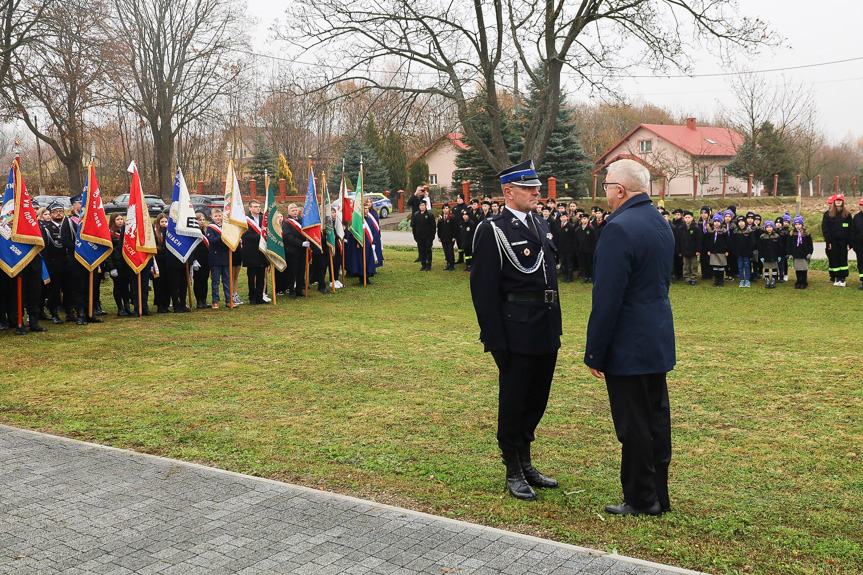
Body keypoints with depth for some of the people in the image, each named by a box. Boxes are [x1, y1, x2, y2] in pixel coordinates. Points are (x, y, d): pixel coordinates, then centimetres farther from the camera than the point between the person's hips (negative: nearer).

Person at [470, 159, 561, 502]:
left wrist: (556, 327, 15)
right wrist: (495, 341, -17)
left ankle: (526, 464, 32)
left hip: (546, 334, 8)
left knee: (536, 401, 17)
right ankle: (513, 472, 20)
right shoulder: (492, 231, -11)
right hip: (517, 335, -7)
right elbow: (484, 291, -14)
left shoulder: (541, 227, 13)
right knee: (513, 403, 5)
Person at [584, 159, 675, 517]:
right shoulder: (661, 225, 10)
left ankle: (641, 500, 12)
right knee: (656, 418, 15)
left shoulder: (619, 228, -19)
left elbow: (607, 298, -21)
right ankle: (659, 495, 26)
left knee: (634, 426, 2)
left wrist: (594, 352, -15)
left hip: (628, 346, -9)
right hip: (659, 342, 9)